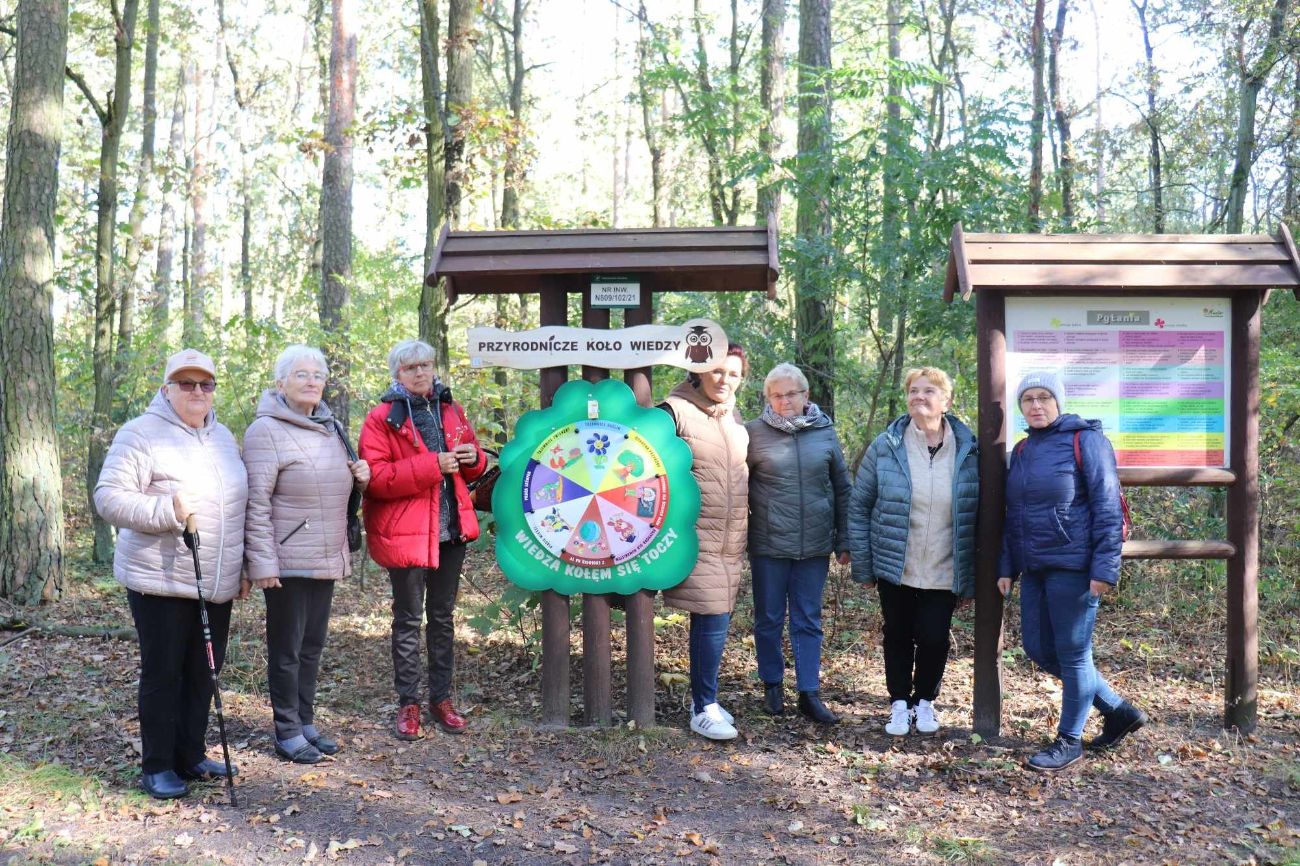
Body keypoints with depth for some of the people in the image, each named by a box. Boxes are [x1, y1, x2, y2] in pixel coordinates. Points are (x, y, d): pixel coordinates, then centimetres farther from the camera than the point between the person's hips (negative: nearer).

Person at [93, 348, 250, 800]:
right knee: (162, 674, 2)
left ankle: (191, 757, 25)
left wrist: (243, 568, 17)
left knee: (203, 673, 12)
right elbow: (109, 496, -13)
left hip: (216, 585, 6)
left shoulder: (224, 438, 13)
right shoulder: (141, 434, -8)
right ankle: (157, 767, 15)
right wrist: (165, 510, -25)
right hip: (161, 581, -6)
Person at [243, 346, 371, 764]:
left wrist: (360, 477, 5)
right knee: (287, 649, 3)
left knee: (312, 646, 15)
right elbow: (257, 502, -16)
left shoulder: (331, 428, 13)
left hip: (327, 558, 7)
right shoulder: (266, 430, -11)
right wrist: (262, 562, -20)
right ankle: (288, 733, 14)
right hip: (287, 562, -7)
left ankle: (306, 722, 26)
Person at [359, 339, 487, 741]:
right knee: (408, 619, 4)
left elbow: (470, 466, 20)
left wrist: (473, 458, -5)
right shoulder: (381, 419, -7)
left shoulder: (451, 410, 9)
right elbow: (376, 477, -19)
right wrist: (433, 465, -24)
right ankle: (408, 704, 16)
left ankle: (441, 698, 25)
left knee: (443, 616, 14)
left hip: (451, 528, 5)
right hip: (406, 532, -5)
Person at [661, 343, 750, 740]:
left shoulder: (735, 419, 14)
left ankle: (702, 697, 25)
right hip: (695, 537, -7)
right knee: (712, 619, -11)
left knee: (715, 619, 12)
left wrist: (746, 523, 22)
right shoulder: (676, 411, -8)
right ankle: (705, 709, 0)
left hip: (730, 540, 7)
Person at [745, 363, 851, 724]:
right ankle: (772, 686, 26)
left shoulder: (824, 431, 3)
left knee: (809, 621, 8)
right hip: (769, 544, -1)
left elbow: (842, 488, 8)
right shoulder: (754, 433, -3)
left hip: (815, 545, 1)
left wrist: (844, 541, 7)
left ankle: (809, 693, 15)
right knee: (769, 619, 10)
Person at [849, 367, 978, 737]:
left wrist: (971, 575, 0)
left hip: (944, 572, 0)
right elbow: (859, 506, -2)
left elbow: (978, 514, 1)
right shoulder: (885, 447, -7)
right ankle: (899, 704, 30)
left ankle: (925, 701, 31)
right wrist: (863, 567, -3)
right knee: (898, 636, 11)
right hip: (895, 568, 0)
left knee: (934, 638, 6)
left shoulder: (968, 450, -4)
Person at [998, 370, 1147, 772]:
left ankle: (1070, 739, 18)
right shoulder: (1021, 450, 13)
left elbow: (1107, 508, -12)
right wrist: (1006, 566, 12)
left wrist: (1105, 567, -18)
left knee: (1072, 652, 2)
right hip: (1035, 568, 8)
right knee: (1038, 648, 11)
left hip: (1073, 566, -8)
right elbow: (1013, 515, 17)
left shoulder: (1085, 440, -8)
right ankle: (1119, 710, 27)